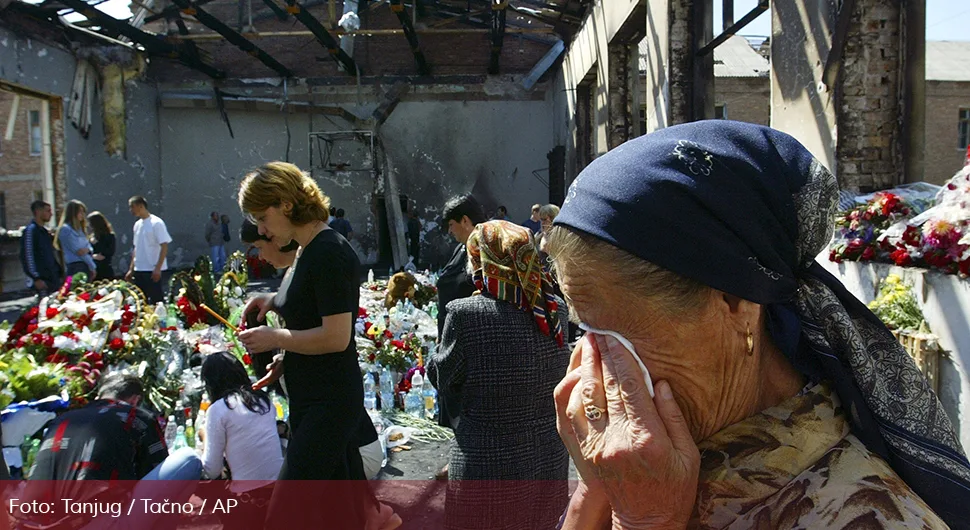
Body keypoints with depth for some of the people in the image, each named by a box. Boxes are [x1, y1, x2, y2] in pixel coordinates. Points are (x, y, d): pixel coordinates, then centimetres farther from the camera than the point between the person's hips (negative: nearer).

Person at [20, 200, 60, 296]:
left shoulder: (44, 231, 18)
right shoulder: (31, 230, -9)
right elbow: (27, 256, -15)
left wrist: (58, 273, 17)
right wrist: (36, 278, -19)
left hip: (53, 278, 9)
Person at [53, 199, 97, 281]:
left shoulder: (79, 228, 20)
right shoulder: (65, 229, -5)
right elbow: (78, 251, -9)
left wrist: (88, 250, -8)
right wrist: (92, 267, -6)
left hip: (86, 266, 8)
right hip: (75, 267, -8)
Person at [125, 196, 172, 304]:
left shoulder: (156, 223, -10)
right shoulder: (137, 224, 13)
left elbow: (164, 246, -13)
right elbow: (135, 248, 18)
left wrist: (158, 268, -19)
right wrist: (131, 269, 15)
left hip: (153, 271, -7)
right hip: (139, 270, 8)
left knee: (156, 300, -4)